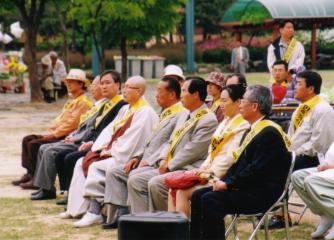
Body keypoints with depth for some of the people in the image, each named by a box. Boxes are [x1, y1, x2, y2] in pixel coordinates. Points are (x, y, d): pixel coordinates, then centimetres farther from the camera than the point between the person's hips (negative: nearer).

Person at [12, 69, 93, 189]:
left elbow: (71, 123, -20)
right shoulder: (71, 101, 21)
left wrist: (53, 134, -18)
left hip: (67, 137, -11)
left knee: (34, 144, -21)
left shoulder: (83, 102, -13)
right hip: (58, 133, 11)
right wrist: (49, 131, 7)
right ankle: (29, 173, 4)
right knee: (27, 139, 5)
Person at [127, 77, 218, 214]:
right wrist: (163, 160, 2)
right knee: (135, 180, -4)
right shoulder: (184, 116, 21)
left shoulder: (208, 120, -11)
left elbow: (192, 150, -17)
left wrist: (169, 166, -13)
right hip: (167, 166, 9)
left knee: (155, 183, -30)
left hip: (188, 169, -9)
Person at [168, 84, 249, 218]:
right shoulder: (225, 123, 19)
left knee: (182, 193, -20)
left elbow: (232, 157, -19)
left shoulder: (243, 126, -12)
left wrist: (209, 172, -14)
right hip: (210, 173, 9)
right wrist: (203, 168, 4)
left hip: (222, 177, -9)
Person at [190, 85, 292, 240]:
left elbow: (257, 169, -21)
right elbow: (239, 162, 20)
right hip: (246, 188, 10)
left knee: (211, 200, -26)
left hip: (261, 194, -10)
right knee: (198, 195, 1)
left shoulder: (269, 132, -14)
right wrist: (223, 181, 3)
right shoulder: (253, 130, 19)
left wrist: (228, 184, -16)